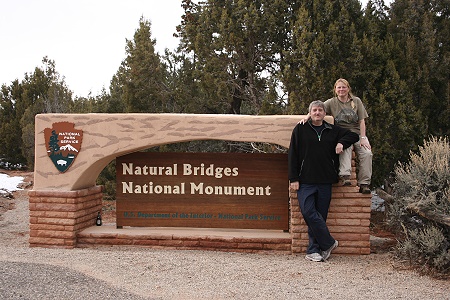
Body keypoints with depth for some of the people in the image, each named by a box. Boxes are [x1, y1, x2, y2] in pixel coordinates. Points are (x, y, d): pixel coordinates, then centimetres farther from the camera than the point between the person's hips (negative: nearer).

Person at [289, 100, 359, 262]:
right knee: (308, 212, -14)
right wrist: (294, 178, -5)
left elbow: (354, 135, 25)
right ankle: (329, 243, 1)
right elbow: (293, 155, 2)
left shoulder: (333, 131, 13)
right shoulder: (300, 129, 5)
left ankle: (313, 250, 12)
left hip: (325, 182, 3)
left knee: (320, 216, 4)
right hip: (305, 181, -2)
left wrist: (342, 143, 3)